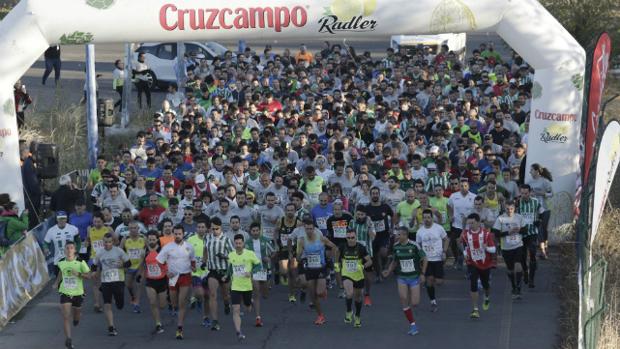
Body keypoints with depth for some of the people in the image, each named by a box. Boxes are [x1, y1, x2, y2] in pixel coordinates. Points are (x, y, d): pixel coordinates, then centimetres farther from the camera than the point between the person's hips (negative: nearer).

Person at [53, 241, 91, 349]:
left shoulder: (80, 263, -12)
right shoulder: (61, 263, -3)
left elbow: (88, 276, -9)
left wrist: (79, 274, -26)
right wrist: (56, 283, 15)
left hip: (77, 293, 0)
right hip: (65, 293, 0)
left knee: (77, 314, 18)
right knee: (66, 317, -12)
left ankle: (76, 317, 57)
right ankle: (68, 339, -12)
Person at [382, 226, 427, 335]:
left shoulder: (414, 246, -14)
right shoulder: (396, 247, -2)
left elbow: (424, 259, -5)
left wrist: (422, 274, -10)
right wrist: (388, 271, -1)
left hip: (414, 277, -3)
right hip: (402, 277, 3)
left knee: (415, 303, -6)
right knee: (403, 298, -15)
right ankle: (412, 324, -5)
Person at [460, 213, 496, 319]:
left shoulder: (486, 234, -14)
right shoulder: (465, 234, -6)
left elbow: (493, 249, -12)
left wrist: (486, 248, -32)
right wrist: (465, 254, -2)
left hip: (485, 263, 0)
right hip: (472, 264, 0)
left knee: (485, 284, 17)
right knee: (473, 285, -14)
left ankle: (487, 298, 52)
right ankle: (475, 310, -12)